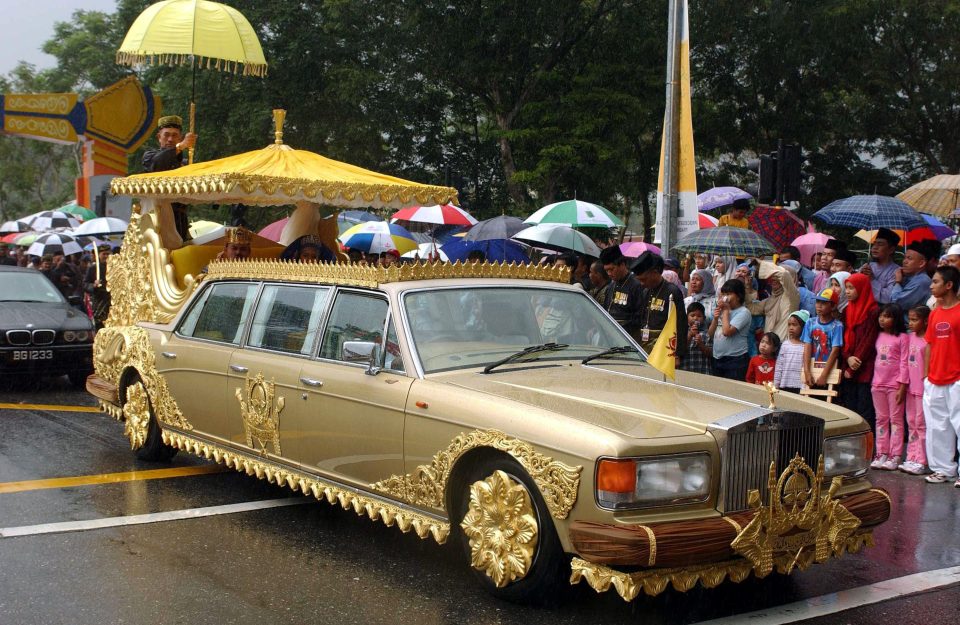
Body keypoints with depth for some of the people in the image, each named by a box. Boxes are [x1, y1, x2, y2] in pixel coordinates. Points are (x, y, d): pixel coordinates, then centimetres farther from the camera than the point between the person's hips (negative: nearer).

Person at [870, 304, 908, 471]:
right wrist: (873, 383, 11)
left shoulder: (902, 337, -7)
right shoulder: (879, 336, 11)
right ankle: (881, 454, 13)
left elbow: (904, 363, -10)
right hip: (878, 384, 6)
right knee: (881, 419, 9)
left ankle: (895, 456, -1)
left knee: (896, 419, -2)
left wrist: (902, 386, -13)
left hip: (895, 385, -6)